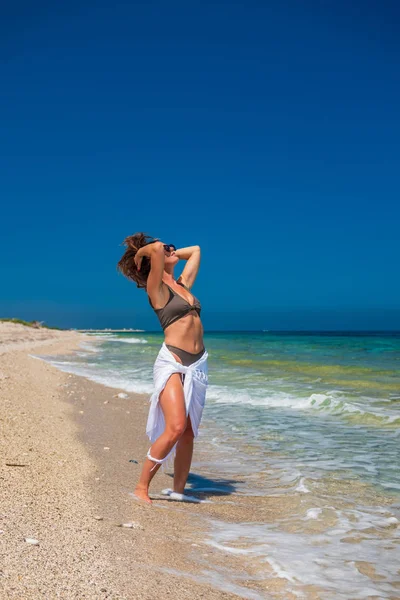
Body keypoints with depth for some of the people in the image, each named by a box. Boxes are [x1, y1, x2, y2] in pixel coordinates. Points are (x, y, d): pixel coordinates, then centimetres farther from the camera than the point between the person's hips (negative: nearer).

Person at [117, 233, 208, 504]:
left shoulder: (183, 284, 17)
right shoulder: (156, 287, -3)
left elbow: (195, 250, 30)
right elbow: (156, 248, -20)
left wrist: (172, 254, 22)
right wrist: (141, 254, -1)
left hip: (198, 365, 7)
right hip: (172, 362, -7)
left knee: (189, 432, 6)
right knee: (175, 427, -18)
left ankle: (178, 490, 15)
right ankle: (141, 488, -7)